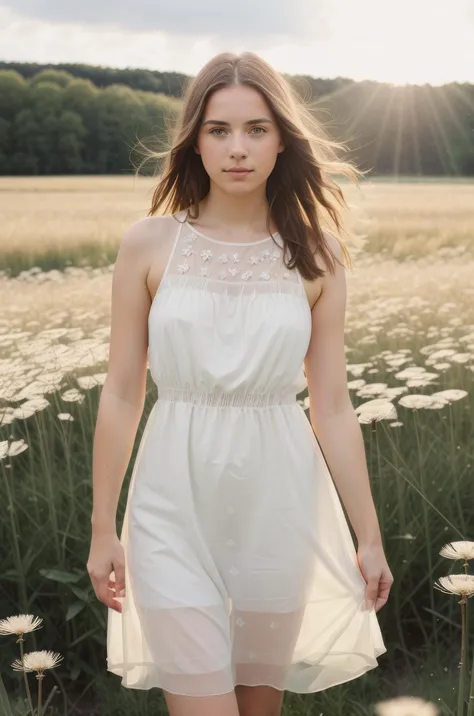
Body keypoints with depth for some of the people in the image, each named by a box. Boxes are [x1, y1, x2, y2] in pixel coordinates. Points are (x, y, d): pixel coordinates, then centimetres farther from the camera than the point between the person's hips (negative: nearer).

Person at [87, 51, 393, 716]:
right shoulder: (148, 243, -4)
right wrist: (102, 528, 3)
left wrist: (369, 537, 4)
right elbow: (121, 395, 0)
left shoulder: (315, 256, -1)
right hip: (176, 504, -1)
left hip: (277, 503, 2)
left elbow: (332, 407, 2)